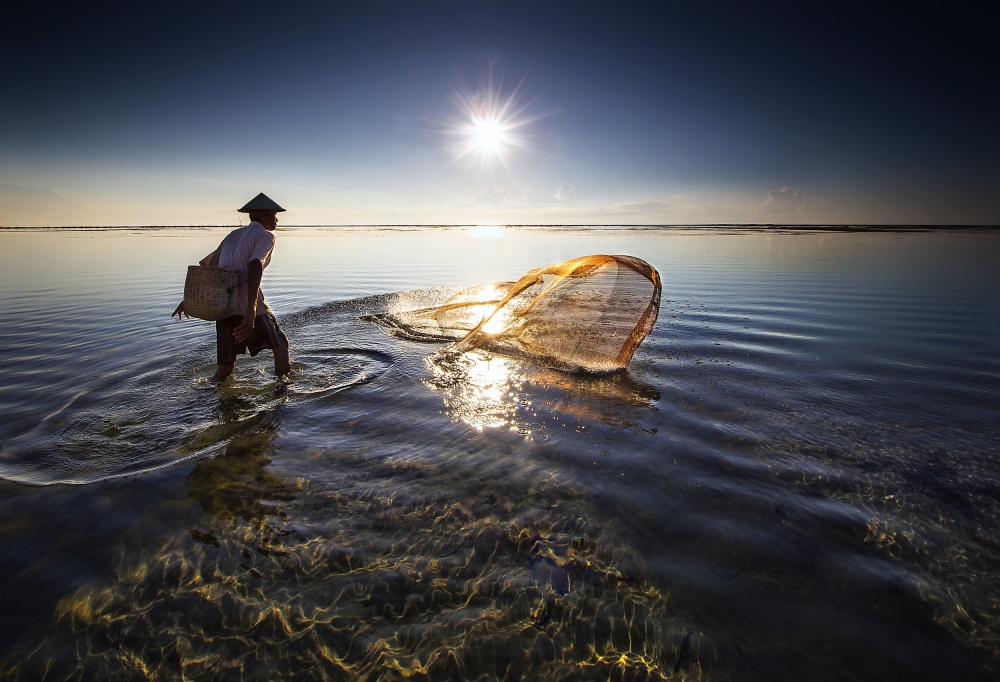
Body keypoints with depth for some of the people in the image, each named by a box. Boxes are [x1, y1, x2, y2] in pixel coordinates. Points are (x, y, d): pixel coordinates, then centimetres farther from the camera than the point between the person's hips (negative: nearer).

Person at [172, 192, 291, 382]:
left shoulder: (233, 235, 23)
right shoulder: (265, 235, -1)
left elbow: (205, 265, 24)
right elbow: (255, 266, -20)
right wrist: (251, 311, -30)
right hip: (246, 305, -7)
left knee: (226, 366, 15)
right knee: (280, 346, 11)